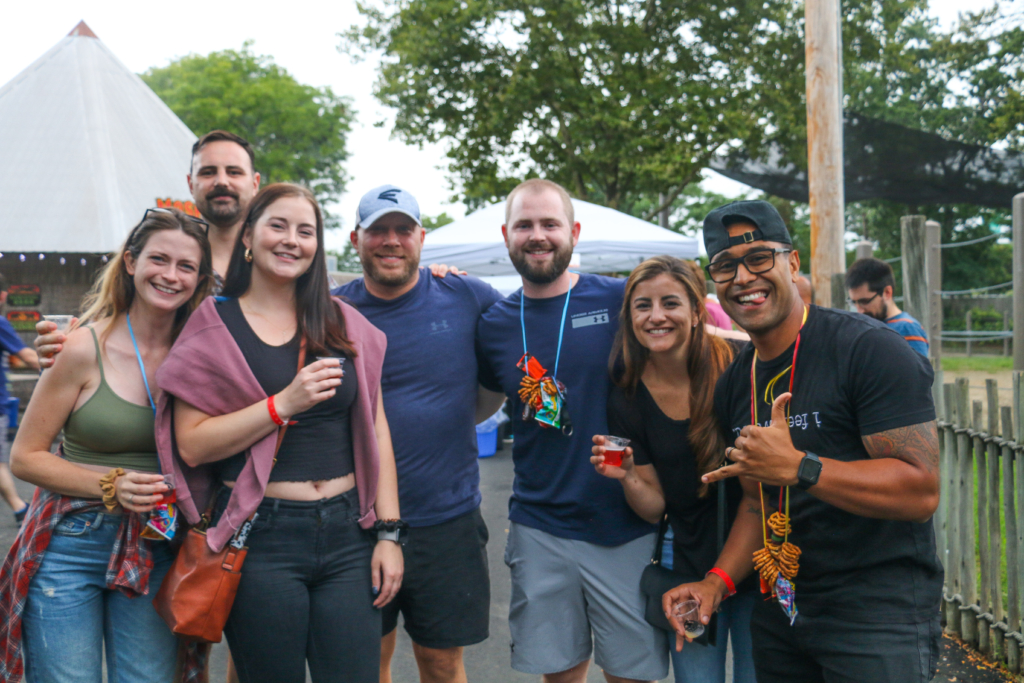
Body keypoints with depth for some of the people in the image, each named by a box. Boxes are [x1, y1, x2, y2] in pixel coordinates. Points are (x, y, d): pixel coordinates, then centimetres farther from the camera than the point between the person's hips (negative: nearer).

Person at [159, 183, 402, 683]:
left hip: (346, 533, 3)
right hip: (259, 538, -2)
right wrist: (284, 404, -17)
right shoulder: (214, 324, 1)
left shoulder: (344, 323, 9)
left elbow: (374, 430, 9)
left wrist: (388, 531, 3)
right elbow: (192, 445, -6)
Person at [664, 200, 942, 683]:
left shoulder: (868, 349, -16)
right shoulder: (734, 384, 7)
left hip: (880, 613, -7)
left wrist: (796, 466, -28)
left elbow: (922, 491, -22)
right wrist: (717, 582, 0)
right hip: (780, 612, 7)